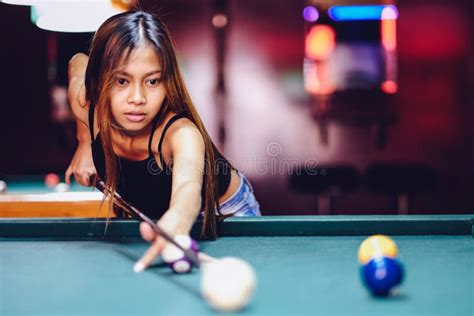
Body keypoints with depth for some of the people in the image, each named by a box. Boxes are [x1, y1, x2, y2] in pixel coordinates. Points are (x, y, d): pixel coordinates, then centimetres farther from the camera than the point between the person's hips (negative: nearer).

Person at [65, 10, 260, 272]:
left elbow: (188, 187, -65)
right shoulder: (85, 103, -25)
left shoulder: (182, 133, -42)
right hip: (149, 215, 4)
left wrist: (176, 223, -89)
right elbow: (78, 62, 1)